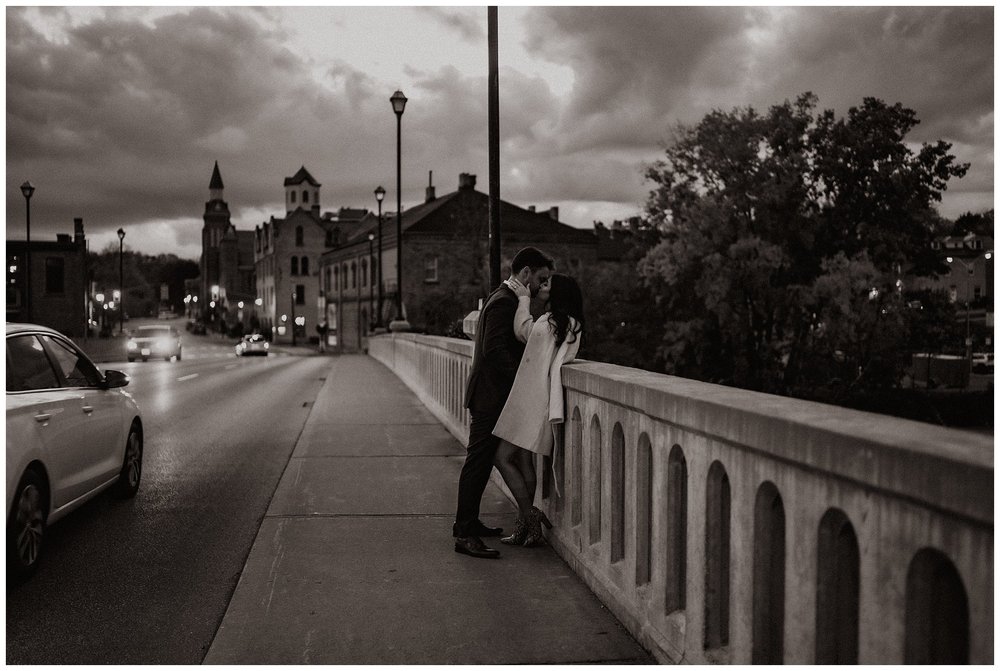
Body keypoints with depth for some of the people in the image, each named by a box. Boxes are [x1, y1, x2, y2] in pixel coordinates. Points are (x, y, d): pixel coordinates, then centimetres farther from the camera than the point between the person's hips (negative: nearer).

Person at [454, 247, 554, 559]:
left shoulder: (502, 298, 17)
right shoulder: (504, 302, -16)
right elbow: (494, 350, -24)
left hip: (488, 395, 11)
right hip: (491, 395, -11)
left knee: (481, 461, 16)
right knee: (478, 461, -8)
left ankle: (469, 522, 26)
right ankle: (464, 534, -5)